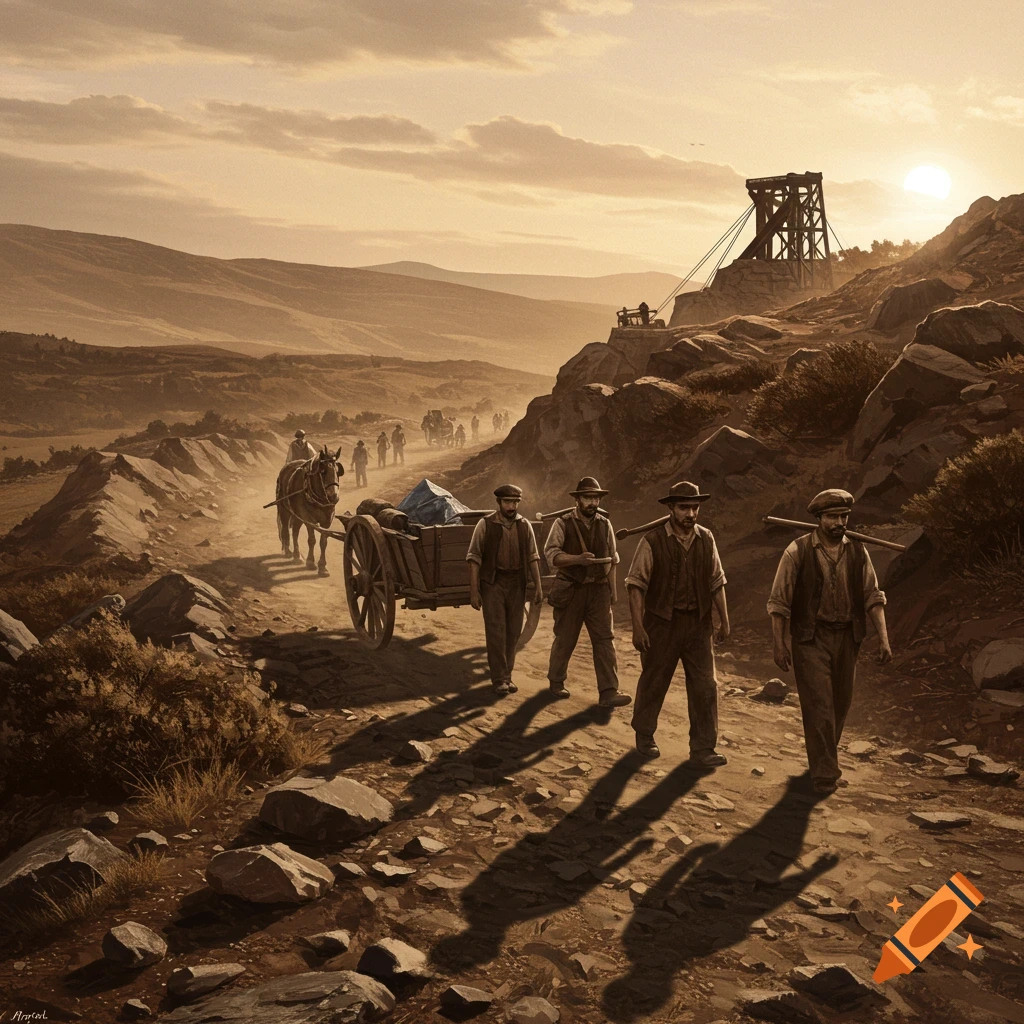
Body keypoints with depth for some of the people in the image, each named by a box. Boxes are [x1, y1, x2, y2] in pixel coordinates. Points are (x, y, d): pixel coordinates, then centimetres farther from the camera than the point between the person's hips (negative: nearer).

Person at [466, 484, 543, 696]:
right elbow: (474, 558, -6)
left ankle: (506, 674, 19)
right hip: (492, 582, -3)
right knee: (496, 630, -5)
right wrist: (474, 590, -10)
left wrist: (537, 585, 3)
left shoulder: (524, 526, 4)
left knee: (513, 631, 7)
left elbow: (532, 557, 9)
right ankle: (498, 678, 3)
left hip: (517, 583, 3)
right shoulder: (485, 524, -6)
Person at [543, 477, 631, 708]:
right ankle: (556, 681, 29)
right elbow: (551, 553, -17)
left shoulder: (605, 525, 8)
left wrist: (612, 590, 10)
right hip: (570, 590, -3)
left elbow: (612, 560, 14)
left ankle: (608, 693, -6)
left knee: (604, 639, -4)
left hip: (599, 590, 3)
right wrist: (579, 559, -31)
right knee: (565, 639, 8)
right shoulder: (563, 524, -5)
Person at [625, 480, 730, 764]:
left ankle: (702, 750, 9)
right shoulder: (653, 541, -11)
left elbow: (717, 583, 9)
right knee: (653, 682, 11)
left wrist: (724, 621, 10)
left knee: (705, 686, 1)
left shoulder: (706, 539, 1)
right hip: (662, 623, -3)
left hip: (698, 624, 3)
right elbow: (636, 584, -11)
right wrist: (638, 627, -16)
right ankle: (644, 735, 32)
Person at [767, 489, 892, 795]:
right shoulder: (798, 551, -8)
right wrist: (779, 643, -9)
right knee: (819, 706, -7)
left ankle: (825, 759, 36)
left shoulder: (857, 551, 3)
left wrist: (883, 638, -6)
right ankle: (825, 774, 0)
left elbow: (873, 596, 3)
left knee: (841, 704, 14)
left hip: (846, 638, 4)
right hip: (811, 638, -4)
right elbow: (779, 602, -5)